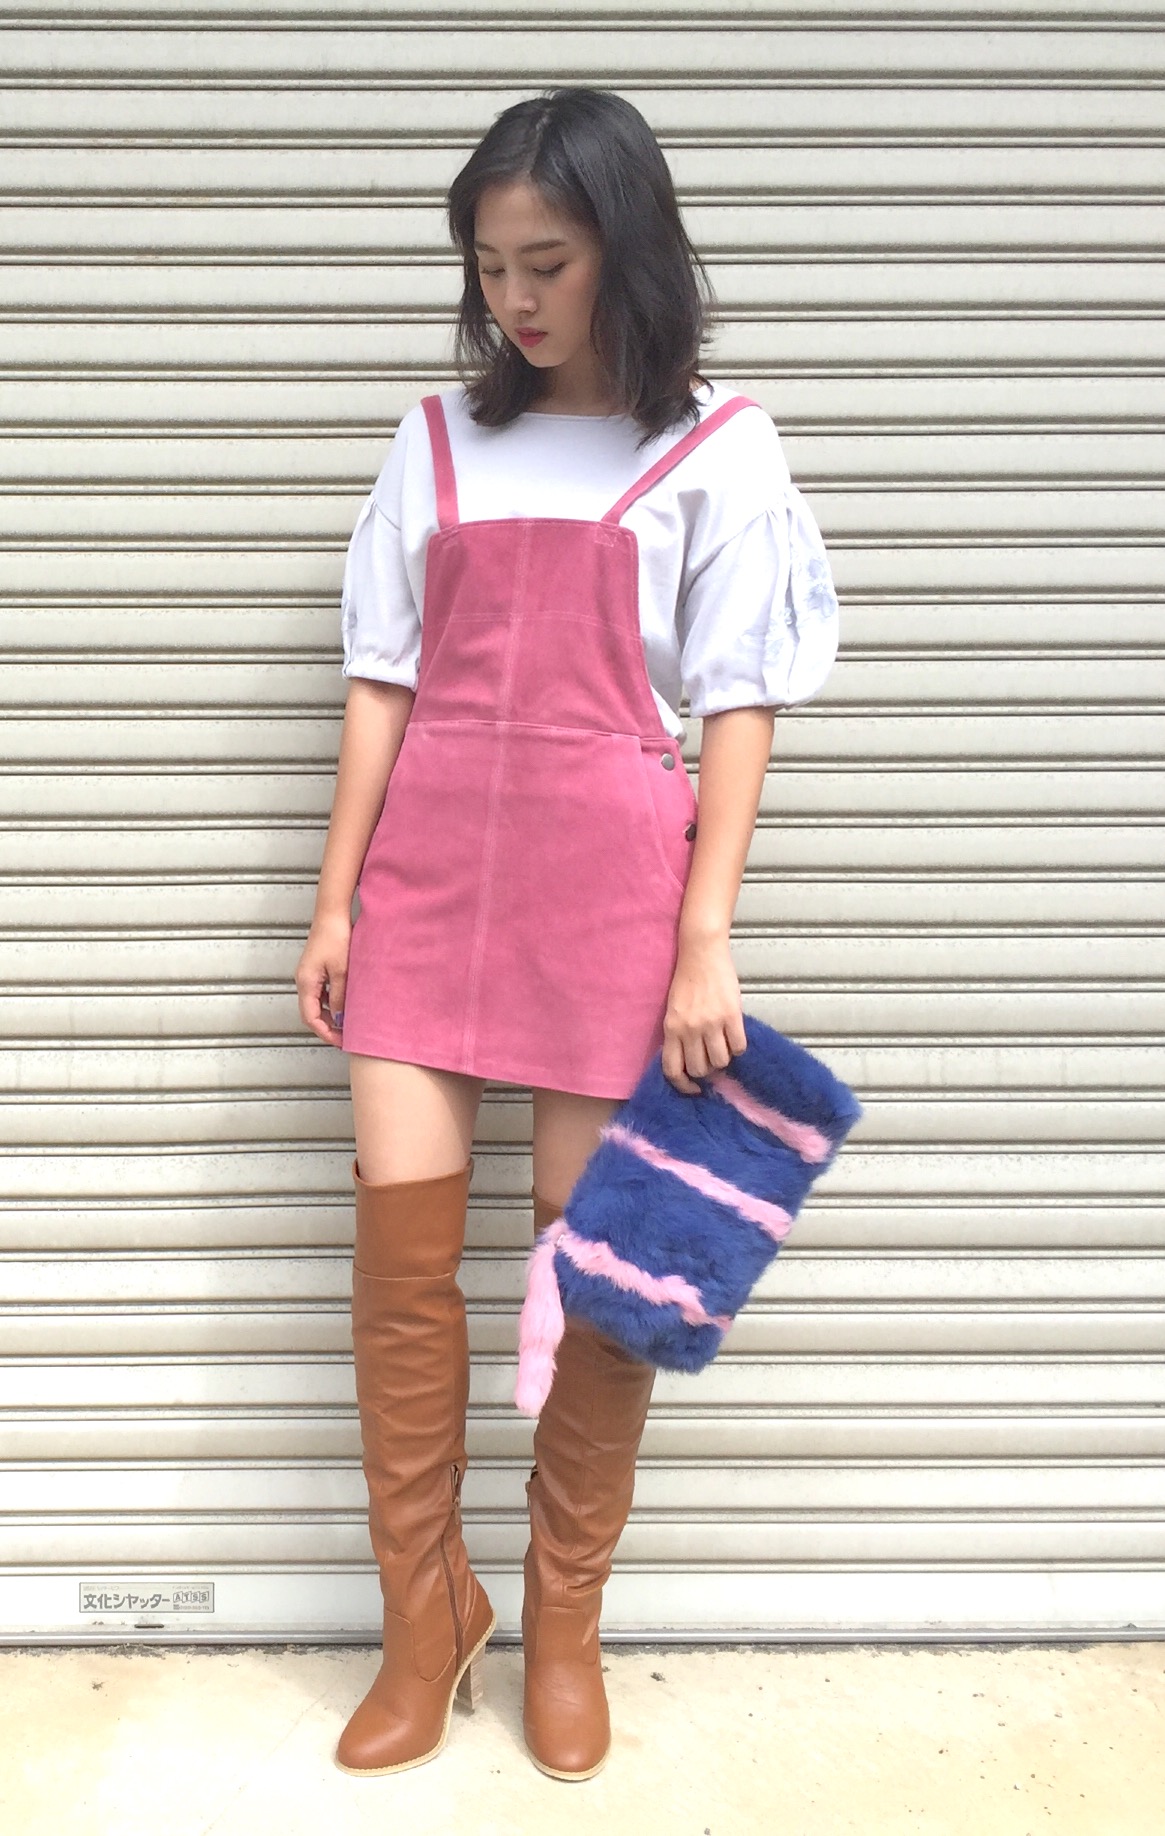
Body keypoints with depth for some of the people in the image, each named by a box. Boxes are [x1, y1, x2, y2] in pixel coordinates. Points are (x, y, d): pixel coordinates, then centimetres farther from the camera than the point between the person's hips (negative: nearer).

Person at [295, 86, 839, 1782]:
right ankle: (425, 1612, 21)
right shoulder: (440, 441, 12)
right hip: (427, 866, 3)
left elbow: (739, 708, -2)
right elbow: (382, 680, 10)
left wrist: (705, 942, -9)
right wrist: (334, 897, 6)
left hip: (611, 878, -3)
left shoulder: (717, 450, 3)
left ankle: (564, 1621, 24)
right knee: (400, 1245, 1)